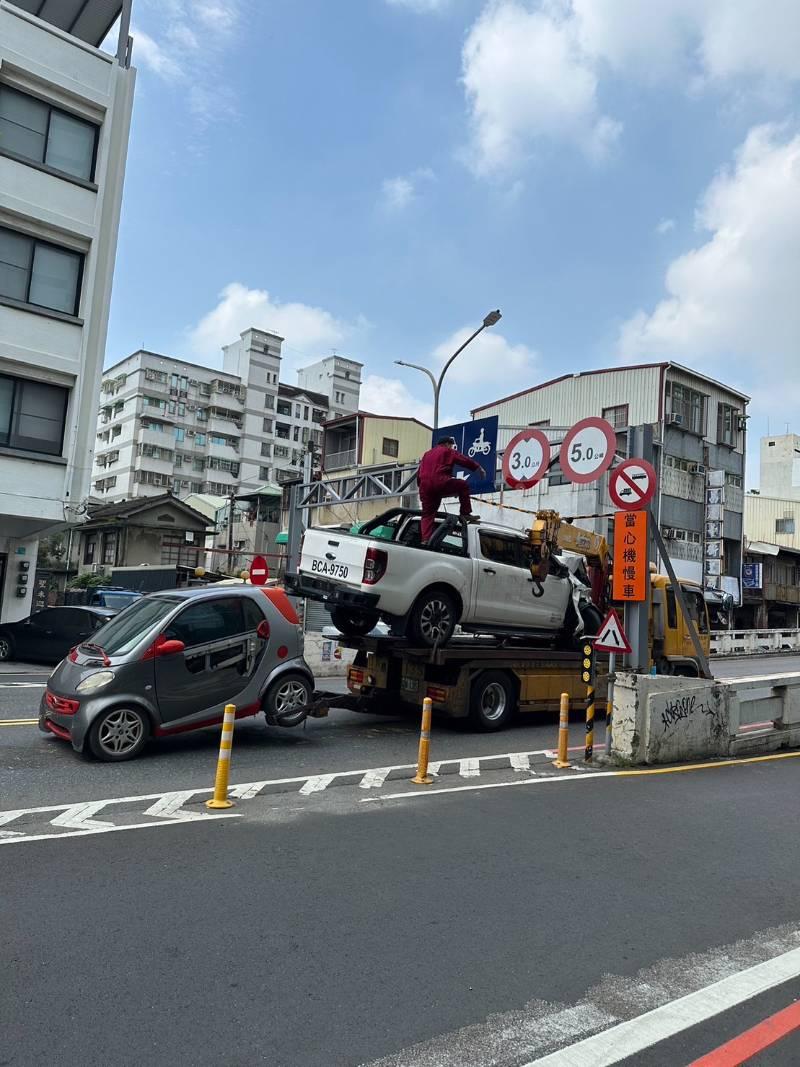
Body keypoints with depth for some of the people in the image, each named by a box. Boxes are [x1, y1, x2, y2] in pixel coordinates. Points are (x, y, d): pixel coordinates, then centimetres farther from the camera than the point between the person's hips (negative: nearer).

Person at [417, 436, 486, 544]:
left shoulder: (427, 454, 31)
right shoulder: (448, 451, 13)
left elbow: (419, 474, 28)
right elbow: (464, 460, 9)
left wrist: (421, 486, 32)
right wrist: (478, 467, 16)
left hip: (425, 486, 6)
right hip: (440, 482, -6)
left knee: (427, 515, 6)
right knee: (463, 485, 14)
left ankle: (425, 540, -9)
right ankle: (465, 514, 9)